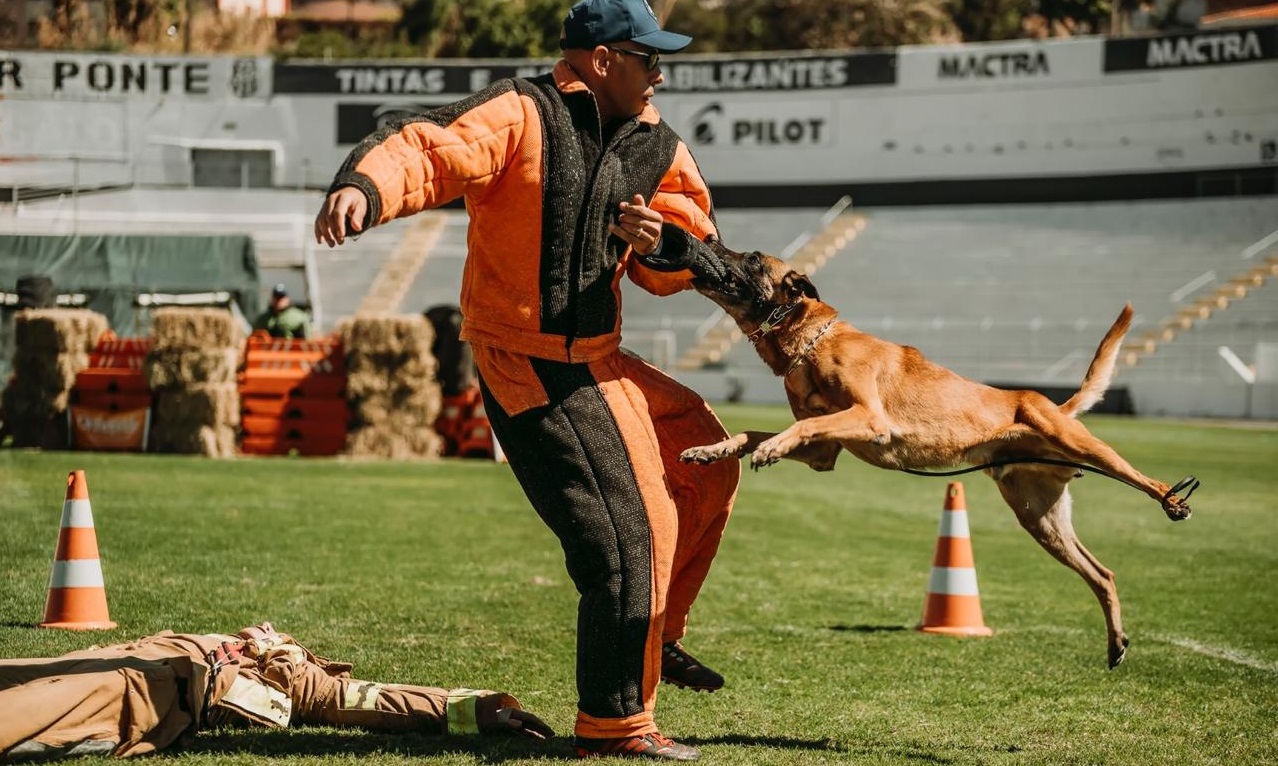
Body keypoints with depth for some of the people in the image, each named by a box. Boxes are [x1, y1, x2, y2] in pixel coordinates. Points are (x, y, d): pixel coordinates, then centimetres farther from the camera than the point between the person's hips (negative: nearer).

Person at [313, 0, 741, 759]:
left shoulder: (653, 144, 8)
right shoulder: (522, 116, -15)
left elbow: (688, 251, 12)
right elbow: (428, 150, -29)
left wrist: (659, 241, -13)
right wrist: (364, 188, -51)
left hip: (599, 363, 9)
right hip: (536, 376, -9)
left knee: (708, 464, 20)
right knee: (630, 535, -9)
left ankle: (658, 636, 37)